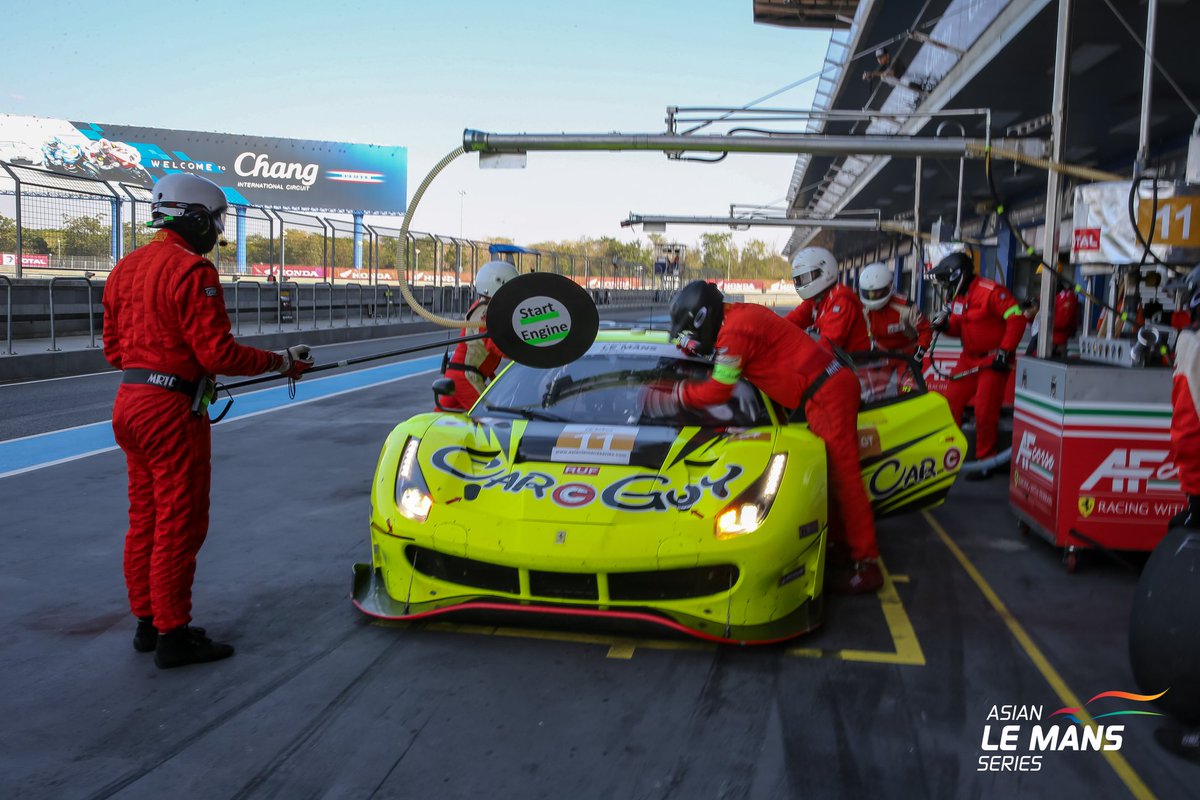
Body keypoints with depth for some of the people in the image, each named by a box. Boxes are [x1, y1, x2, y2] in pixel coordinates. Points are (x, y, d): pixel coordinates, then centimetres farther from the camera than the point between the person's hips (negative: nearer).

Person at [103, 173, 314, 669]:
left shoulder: (126, 268, 12)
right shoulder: (191, 270, -15)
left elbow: (113, 350, 16)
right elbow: (219, 352, -20)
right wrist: (281, 362, -9)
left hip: (129, 401, 9)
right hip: (171, 409, -9)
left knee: (145, 518, 16)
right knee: (179, 523, -1)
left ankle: (147, 623, 26)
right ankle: (172, 635, 6)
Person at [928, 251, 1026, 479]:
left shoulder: (990, 291, -18)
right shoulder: (957, 297, 9)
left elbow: (1017, 319, -20)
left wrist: (1005, 351, -21)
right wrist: (945, 325, -4)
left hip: (994, 359, -8)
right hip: (969, 358, 8)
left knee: (985, 410, -9)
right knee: (951, 404, 5)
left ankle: (986, 460, 5)